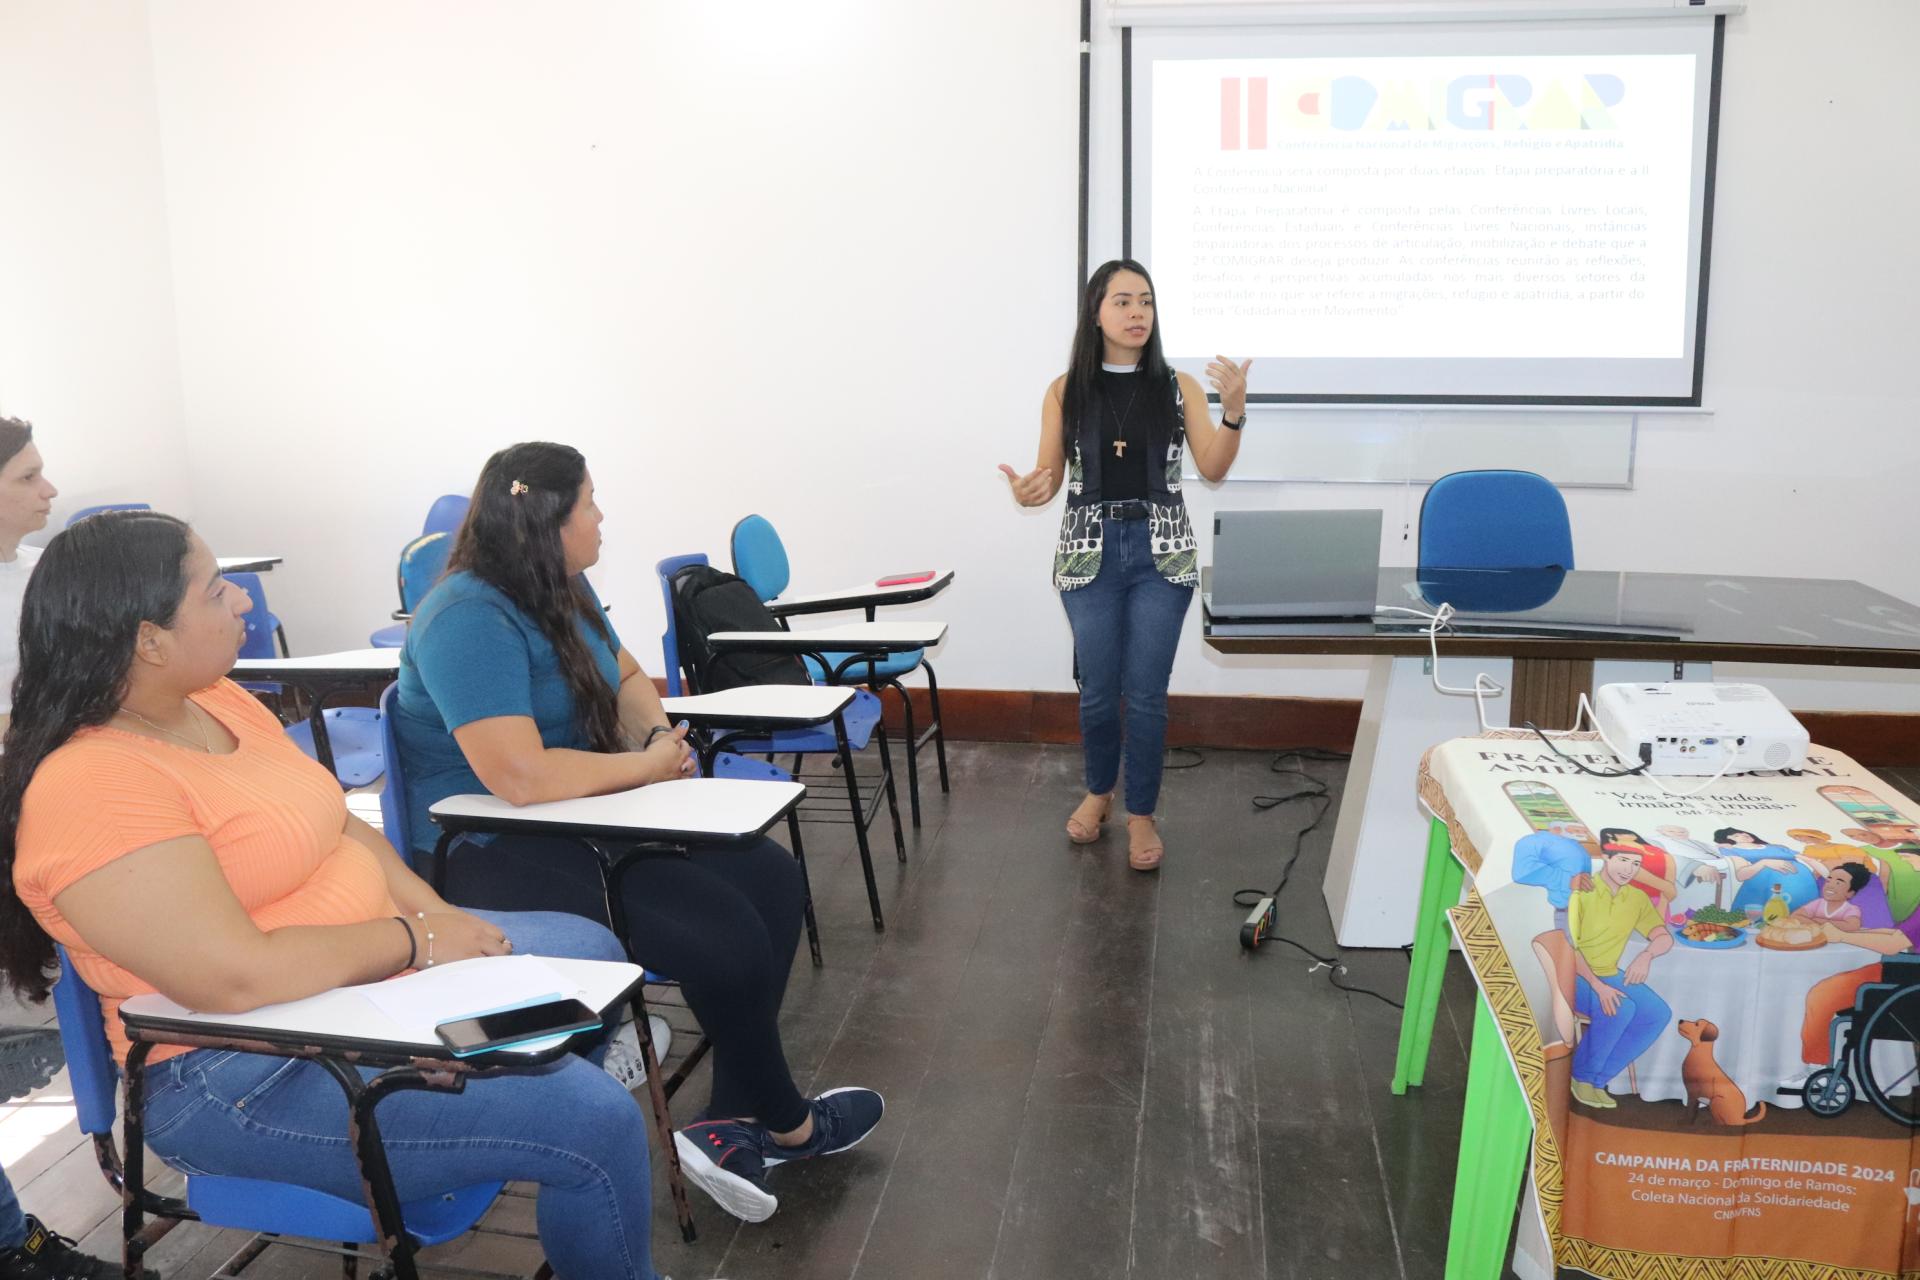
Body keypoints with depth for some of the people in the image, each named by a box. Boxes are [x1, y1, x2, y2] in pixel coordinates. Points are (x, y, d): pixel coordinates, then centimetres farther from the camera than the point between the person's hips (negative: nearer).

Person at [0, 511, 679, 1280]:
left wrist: (428, 907, -4)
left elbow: (335, 822, 12)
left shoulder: (216, 697, 4)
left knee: (589, 950, 18)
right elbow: (238, 979, -30)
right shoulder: (90, 785, -24)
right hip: (248, 1073, -10)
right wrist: (414, 939, -18)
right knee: (597, 1123, -18)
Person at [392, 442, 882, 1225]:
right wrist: (646, 767, -16)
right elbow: (520, 777, -31)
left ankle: (733, 1125, -4)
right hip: (499, 853, -10)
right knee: (724, 932, -20)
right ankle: (784, 1124, 8)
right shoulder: (470, 620, -22)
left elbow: (625, 678, 19)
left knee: (771, 879, -3)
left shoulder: (563, 590, 7)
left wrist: (659, 733, -5)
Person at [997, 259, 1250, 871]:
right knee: (1098, 690, 9)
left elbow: (1213, 469, -4)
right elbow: (1050, 476, 3)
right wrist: (1029, 491, -20)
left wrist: (1234, 409, -19)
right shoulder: (1065, 391, 1)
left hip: (1162, 552, 0)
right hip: (1090, 551, 0)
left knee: (1146, 693, 2)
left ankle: (1141, 813, 19)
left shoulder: (1178, 386, 1)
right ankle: (1098, 791, 34)